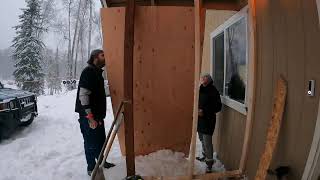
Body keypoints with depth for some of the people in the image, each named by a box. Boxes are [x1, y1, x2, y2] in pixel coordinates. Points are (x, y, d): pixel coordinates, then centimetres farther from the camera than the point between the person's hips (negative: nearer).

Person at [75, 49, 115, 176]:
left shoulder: (98, 72, 13)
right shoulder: (88, 72, -16)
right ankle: (91, 168, 20)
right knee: (91, 143, 3)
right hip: (88, 116, -9)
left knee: (101, 140, 19)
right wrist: (90, 117, -23)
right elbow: (83, 95, -23)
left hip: (98, 115, 9)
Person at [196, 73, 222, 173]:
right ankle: (205, 156, 40)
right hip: (200, 119, 7)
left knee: (207, 142, -4)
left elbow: (218, 107, -15)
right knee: (202, 140, 21)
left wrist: (204, 111, -21)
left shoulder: (213, 91, -15)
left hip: (208, 120, -7)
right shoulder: (200, 89, 4)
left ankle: (209, 163, 9)